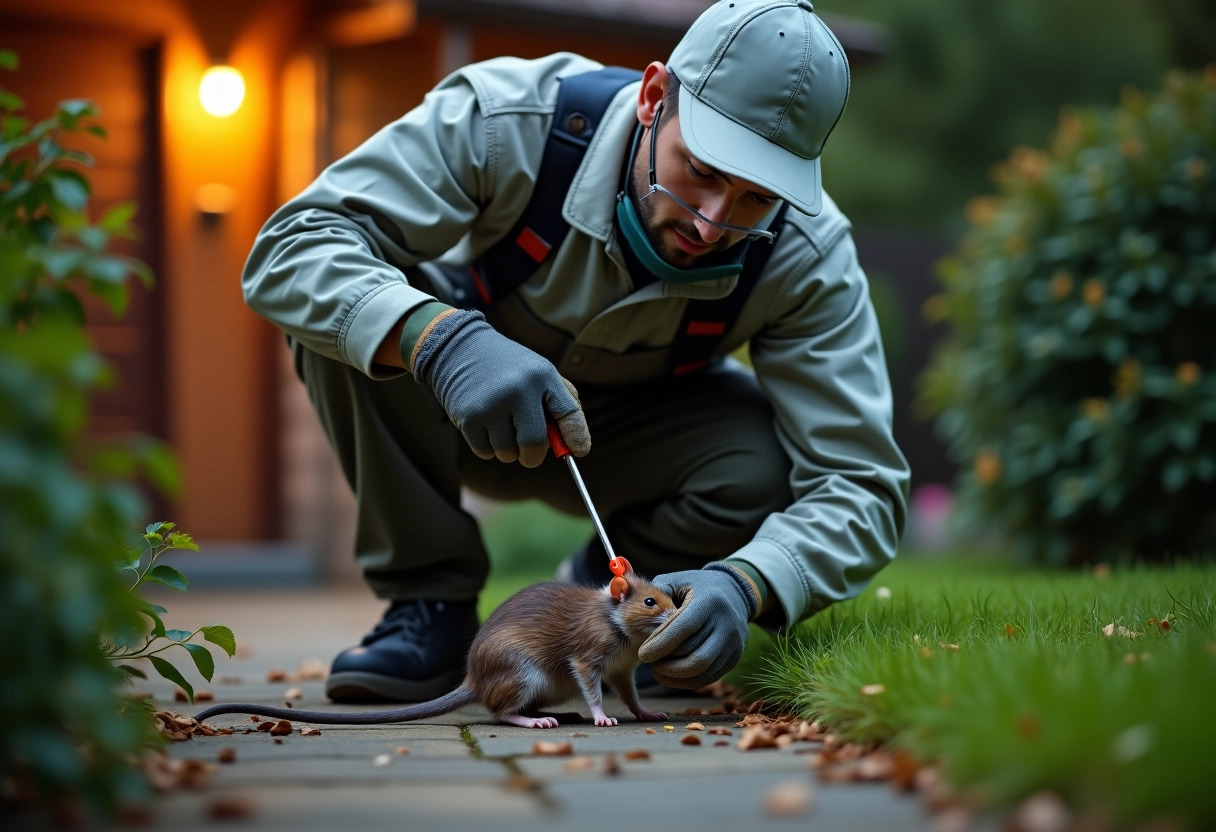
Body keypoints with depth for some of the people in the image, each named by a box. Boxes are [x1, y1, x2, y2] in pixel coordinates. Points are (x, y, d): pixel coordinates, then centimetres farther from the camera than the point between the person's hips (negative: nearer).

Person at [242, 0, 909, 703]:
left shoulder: (807, 256, -28)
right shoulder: (507, 120, -34)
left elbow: (859, 486, -29)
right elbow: (288, 250, -38)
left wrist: (742, 586, -51)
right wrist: (440, 338, -57)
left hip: (640, 429, 1)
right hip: (454, 410, 0)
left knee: (763, 473, -32)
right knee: (347, 301, -32)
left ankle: (604, 586, 3)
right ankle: (428, 599, -13)